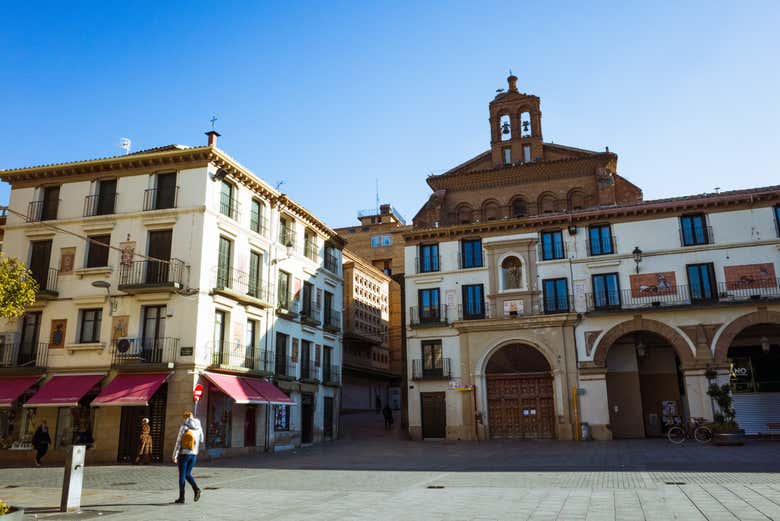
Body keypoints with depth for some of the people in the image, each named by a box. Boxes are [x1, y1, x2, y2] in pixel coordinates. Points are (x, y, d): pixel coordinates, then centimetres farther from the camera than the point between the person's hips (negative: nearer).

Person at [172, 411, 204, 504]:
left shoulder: (183, 427, -9)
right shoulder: (198, 428, 4)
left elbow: (178, 442, -11)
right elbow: (201, 440, 18)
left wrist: (174, 456, -8)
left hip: (183, 454, -4)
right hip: (193, 454, 4)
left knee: (182, 475, 5)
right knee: (188, 474, 17)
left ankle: (181, 498, 6)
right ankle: (196, 489, -6)